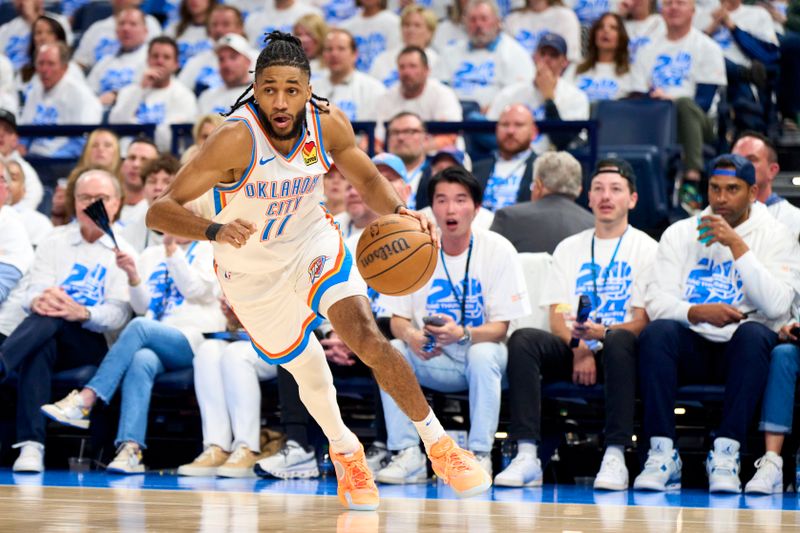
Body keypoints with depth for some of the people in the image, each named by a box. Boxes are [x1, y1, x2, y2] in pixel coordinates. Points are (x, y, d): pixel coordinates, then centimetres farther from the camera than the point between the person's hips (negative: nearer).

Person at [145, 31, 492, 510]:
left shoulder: (328, 124, -20)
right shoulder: (237, 139, -33)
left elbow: (368, 179, 0)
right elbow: (160, 211, -35)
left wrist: (398, 211, -22)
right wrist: (214, 230, -54)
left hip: (313, 242, 2)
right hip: (253, 271, -1)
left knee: (367, 336, -20)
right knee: (309, 371, 12)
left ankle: (439, 444, -5)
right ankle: (345, 451, 44)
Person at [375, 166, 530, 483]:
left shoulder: (498, 250, -10)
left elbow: (499, 328, -13)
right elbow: (397, 319, -2)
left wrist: (462, 334, -34)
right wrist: (411, 335, -28)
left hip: (483, 353, -3)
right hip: (433, 362, 3)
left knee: (482, 354, -36)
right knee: (392, 350, -25)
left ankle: (480, 455, -25)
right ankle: (408, 456, -24)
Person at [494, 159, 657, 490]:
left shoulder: (646, 248, 6)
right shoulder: (569, 248, 18)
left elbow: (642, 321, -3)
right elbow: (558, 317, 9)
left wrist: (601, 334, -23)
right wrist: (579, 348, -12)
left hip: (617, 350, -3)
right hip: (572, 350, 3)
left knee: (619, 341, -38)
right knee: (523, 340, -26)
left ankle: (615, 456, -40)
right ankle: (527, 455, -35)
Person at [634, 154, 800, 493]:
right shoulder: (680, 234, 12)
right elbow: (657, 302, 0)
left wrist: (737, 245, -15)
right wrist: (698, 313, -21)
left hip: (743, 350, -2)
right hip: (693, 346, 2)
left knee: (754, 333, -36)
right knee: (657, 332, -30)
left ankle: (726, 453, -36)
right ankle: (662, 453, -32)